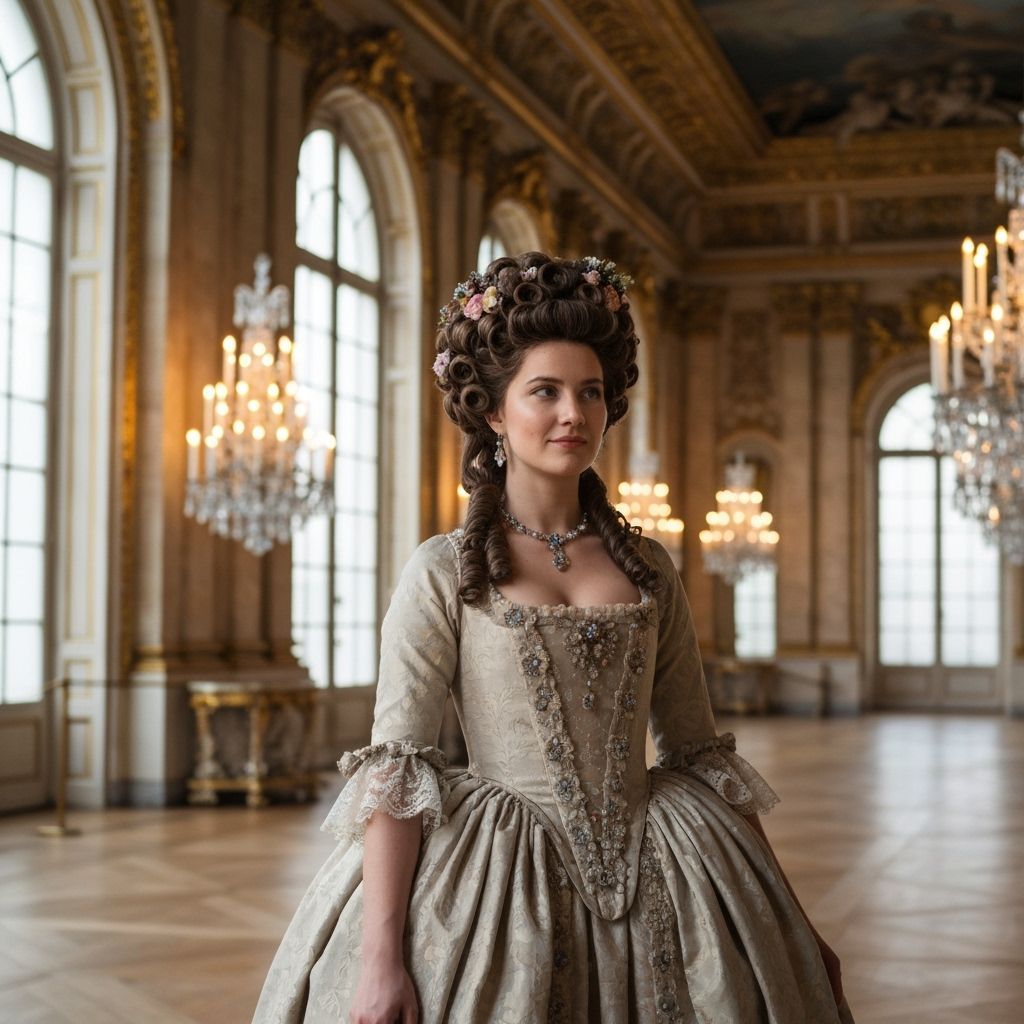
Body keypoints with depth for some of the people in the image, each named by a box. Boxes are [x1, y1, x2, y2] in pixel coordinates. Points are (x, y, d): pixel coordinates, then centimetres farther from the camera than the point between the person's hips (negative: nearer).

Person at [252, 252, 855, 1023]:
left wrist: (786, 921, 10)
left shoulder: (648, 570, 9)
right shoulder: (444, 574, -2)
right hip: (499, 887, -3)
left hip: (648, 880, 4)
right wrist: (378, 957, -18)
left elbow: (701, 755, 12)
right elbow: (394, 766, -9)